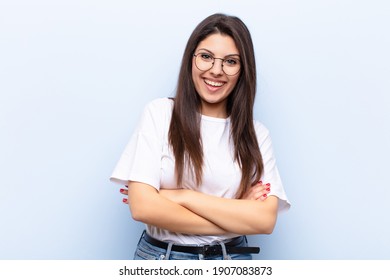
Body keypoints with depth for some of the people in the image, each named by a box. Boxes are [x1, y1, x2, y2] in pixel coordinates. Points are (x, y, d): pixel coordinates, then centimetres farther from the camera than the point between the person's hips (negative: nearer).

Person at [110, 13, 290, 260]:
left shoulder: (256, 134, -3)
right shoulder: (159, 113, -8)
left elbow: (265, 219, -14)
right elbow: (142, 207, -17)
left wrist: (182, 196, -18)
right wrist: (238, 218, -14)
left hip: (231, 257, 2)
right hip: (160, 255, -1)